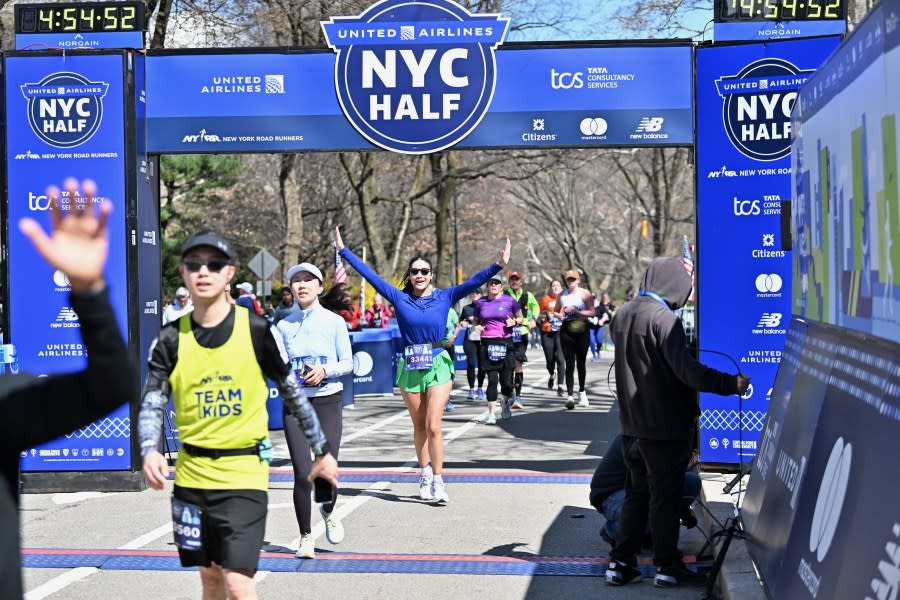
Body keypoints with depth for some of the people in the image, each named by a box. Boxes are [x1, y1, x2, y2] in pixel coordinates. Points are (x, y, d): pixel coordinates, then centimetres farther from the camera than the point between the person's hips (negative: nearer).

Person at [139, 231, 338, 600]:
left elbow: (293, 394, 3)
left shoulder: (257, 331, -7)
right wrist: (150, 452, -21)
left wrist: (322, 451, 9)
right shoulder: (171, 339, -1)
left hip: (245, 473, -3)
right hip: (192, 475, 3)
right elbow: (152, 404, -2)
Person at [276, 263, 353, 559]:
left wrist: (325, 370, -15)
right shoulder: (284, 325, 5)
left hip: (328, 402, -1)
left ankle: (328, 513, 32)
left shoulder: (334, 321, 1)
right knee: (302, 475, -6)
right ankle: (306, 538, 10)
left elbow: (347, 362, 2)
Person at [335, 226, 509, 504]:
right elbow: (370, 275, 4)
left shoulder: (445, 297, 1)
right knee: (419, 426, 12)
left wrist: (499, 265, -19)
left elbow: (474, 282, -7)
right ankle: (425, 473, 27)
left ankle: (437, 481, -4)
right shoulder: (399, 298, 2)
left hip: (437, 366, -2)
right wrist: (343, 250, 4)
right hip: (410, 367, 2)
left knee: (433, 426, -9)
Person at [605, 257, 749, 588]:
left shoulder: (622, 315, 8)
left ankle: (620, 564, 14)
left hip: (632, 425, 7)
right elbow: (687, 371, -25)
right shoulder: (664, 319, -19)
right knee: (665, 498, 3)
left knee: (636, 494, 16)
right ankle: (667, 566, 11)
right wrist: (732, 383, -21)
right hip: (664, 427, -7)